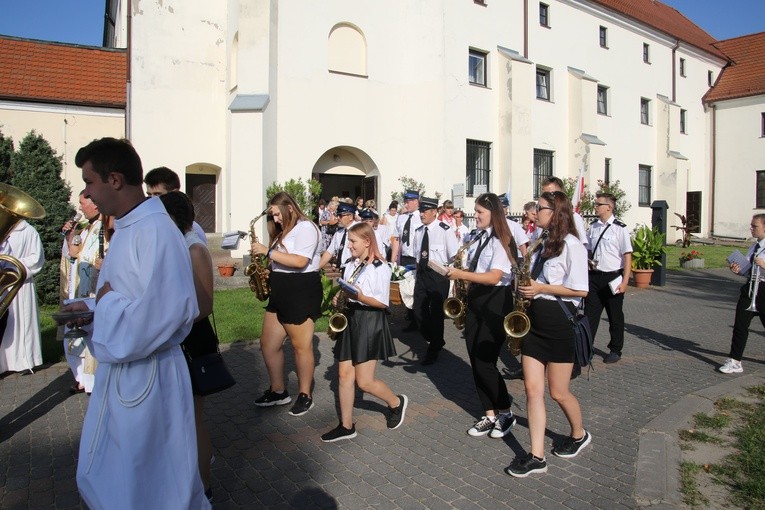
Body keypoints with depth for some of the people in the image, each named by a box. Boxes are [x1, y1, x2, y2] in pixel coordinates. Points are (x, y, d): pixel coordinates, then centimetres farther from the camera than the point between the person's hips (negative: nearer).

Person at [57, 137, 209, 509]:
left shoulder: (156, 231, -24)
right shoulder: (127, 227, 8)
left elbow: (168, 310, -32)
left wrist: (107, 302, -18)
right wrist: (93, 309, 2)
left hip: (146, 377, -10)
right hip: (118, 371, 10)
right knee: (102, 479, 26)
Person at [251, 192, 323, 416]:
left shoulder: (305, 227, -11)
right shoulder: (284, 231, 19)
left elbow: (300, 261, -24)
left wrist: (268, 251, -21)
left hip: (302, 291, -10)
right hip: (281, 292, 10)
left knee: (301, 345, 1)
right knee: (268, 344, 12)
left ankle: (305, 395, 16)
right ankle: (278, 391, 27)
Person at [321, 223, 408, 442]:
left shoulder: (380, 268, -11)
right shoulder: (350, 266, 11)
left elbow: (383, 303, -13)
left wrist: (361, 297, -27)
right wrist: (339, 299, -2)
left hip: (370, 323, -7)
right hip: (349, 321, 7)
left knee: (364, 382, -3)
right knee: (344, 375, 6)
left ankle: (396, 403, 24)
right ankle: (346, 426, 17)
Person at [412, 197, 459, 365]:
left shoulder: (444, 230, -11)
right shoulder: (418, 231, 7)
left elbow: (455, 256, -9)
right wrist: (418, 274, 11)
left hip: (439, 275, -6)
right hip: (422, 274, 6)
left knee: (436, 312, 2)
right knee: (418, 310, 7)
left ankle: (433, 350, 20)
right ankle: (435, 341, 30)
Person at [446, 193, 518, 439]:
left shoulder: (501, 241, -12)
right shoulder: (478, 238, 10)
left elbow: (493, 277, -22)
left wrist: (461, 274, -26)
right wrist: (461, 276, 2)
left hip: (495, 302, -8)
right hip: (475, 299, 8)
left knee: (485, 362, -6)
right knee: (475, 361, 8)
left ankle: (505, 413, 17)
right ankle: (489, 415, 21)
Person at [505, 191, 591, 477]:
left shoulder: (571, 245, -11)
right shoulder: (543, 243, 13)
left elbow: (580, 290, -15)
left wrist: (541, 288, -17)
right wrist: (526, 287, 3)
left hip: (559, 324, -7)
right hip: (534, 322, 7)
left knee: (558, 392, 6)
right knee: (532, 389, 3)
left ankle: (579, 435, 36)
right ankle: (536, 457, 10)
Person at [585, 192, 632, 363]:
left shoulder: (620, 228, -9)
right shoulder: (593, 226, 7)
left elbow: (627, 256, -10)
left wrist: (625, 281, -15)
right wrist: (588, 261, 3)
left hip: (613, 277, -4)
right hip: (594, 276, 4)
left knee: (615, 316, 10)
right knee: (590, 314, 4)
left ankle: (615, 350, 25)